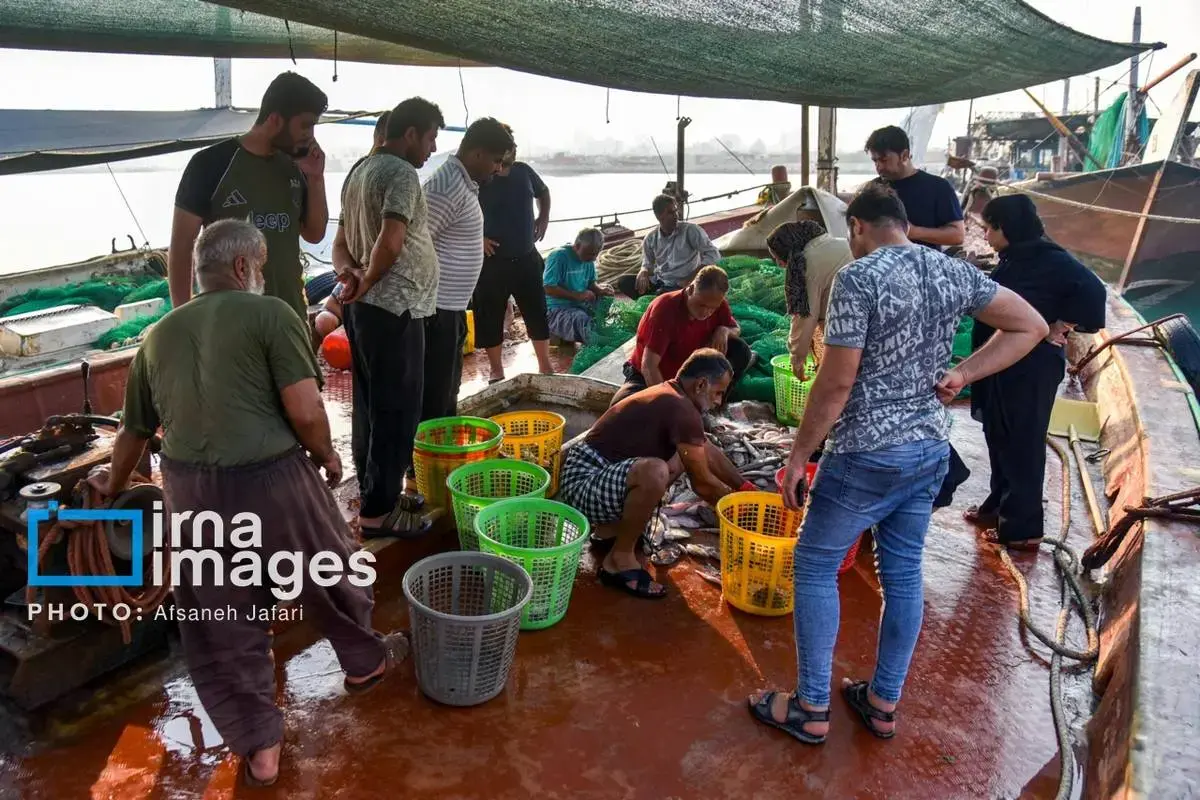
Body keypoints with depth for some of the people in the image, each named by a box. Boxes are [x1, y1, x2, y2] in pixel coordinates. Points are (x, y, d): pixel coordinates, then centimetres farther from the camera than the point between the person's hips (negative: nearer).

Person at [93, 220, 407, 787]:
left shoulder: (159, 335, 13)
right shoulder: (270, 314, -5)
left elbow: (135, 430, 21)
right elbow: (306, 412, -14)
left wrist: (114, 485, 39)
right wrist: (327, 457, 6)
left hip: (190, 491, 4)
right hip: (270, 481, -4)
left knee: (223, 630, 16)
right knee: (327, 574, 23)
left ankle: (258, 747, 28)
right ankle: (365, 660, 46)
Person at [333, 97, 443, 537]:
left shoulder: (361, 171, 17)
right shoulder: (402, 174, -13)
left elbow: (341, 241, 15)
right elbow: (390, 243, -26)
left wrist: (349, 271, -4)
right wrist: (366, 284, -10)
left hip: (365, 307, 10)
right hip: (394, 308, -10)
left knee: (371, 404, 15)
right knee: (397, 410, -3)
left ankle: (375, 492, 27)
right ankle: (378, 510, 3)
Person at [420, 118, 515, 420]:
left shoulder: (464, 183, 13)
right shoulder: (448, 186, -19)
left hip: (451, 309, 10)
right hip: (437, 312, -10)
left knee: (447, 394, 18)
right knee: (433, 400, -2)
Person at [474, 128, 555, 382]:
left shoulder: (524, 171, 3)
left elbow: (543, 192, 24)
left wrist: (544, 218, 10)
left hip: (526, 258, 4)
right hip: (492, 261, -4)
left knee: (537, 313, 10)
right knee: (491, 318, 5)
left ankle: (545, 365, 24)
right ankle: (497, 370, 21)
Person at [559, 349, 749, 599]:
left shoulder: (671, 397, 12)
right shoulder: (682, 410, -18)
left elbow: (710, 453, 23)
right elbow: (702, 483, -12)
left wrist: (745, 488, 20)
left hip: (600, 476, 10)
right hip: (582, 483, -10)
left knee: (682, 457, 14)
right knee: (654, 471, -36)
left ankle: (611, 528, 16)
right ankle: (619, 559, -13)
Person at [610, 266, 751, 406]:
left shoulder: (717, 304, -15)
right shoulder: (665, 308, -31)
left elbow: (735, 329, 6)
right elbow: (648, 367, -35)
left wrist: (724, 330, -20)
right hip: (648, 376, -4)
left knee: (741, 351, -16)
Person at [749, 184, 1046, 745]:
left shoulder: (858, 278, -16)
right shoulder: (954, 272, 5)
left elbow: (836, 382, -19)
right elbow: (1031, 327, 11)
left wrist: (798, 455, -10)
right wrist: (962, 373, 3)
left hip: (868, 456, -7)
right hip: (931, 451, 7)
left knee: (815, 566, 8)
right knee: (903, 573, 16)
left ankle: (811, 709, 14)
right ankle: (884, 703, 28)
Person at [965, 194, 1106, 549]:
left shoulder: (1049, 260, -17)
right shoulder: (1013, 260, 8)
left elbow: (1091, 291, -27)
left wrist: (1059, 328, -18)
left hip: (1031, 368, -9)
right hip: (1003, 366, 9)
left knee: (1022, 443, 0)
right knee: (1000, 438, 18)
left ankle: (1022, 527, 10)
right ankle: (999, 505, 33)